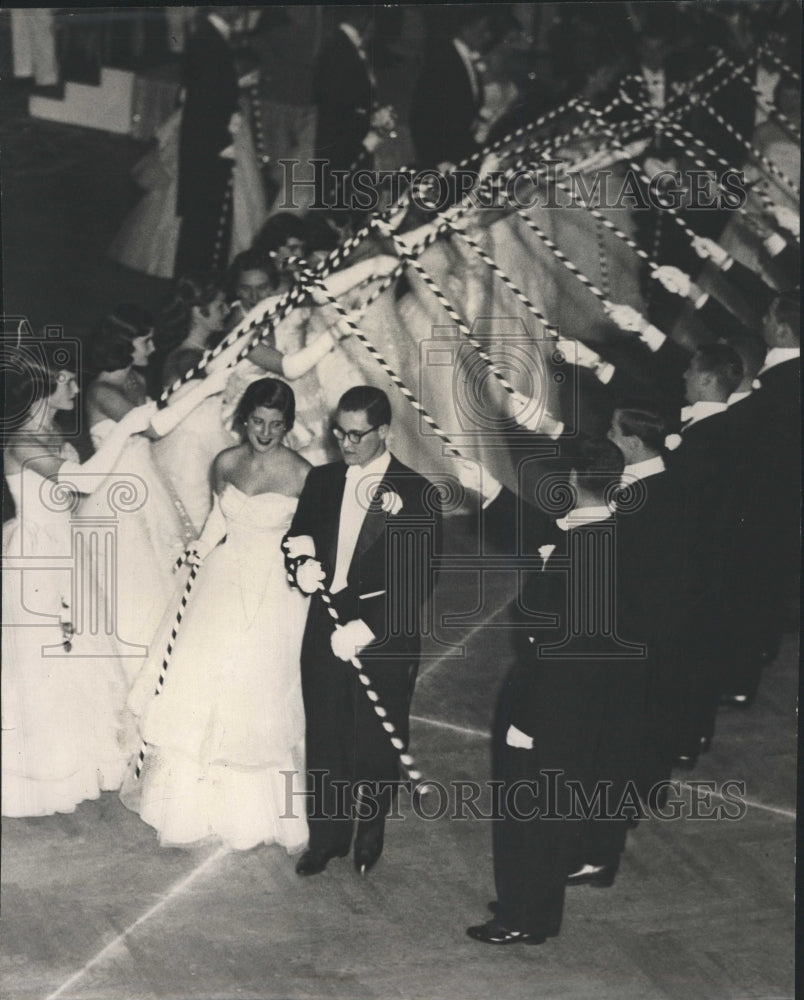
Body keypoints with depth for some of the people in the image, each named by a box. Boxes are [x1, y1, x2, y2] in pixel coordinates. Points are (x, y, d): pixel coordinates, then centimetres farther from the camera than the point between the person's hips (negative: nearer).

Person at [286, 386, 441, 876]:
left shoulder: (416, 494, -11)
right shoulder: (323, 480, 5)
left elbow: (418, 582, -13)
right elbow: (298, 536, 14)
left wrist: (365, 628, -19)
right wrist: (303, 564, -11)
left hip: (384, 640, -4)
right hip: (325, 633, 4)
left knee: (376, 745, 11)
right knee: (324, 740, 11)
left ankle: (371, 834, 33)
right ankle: (327, 836, 28)